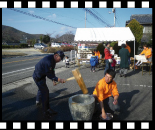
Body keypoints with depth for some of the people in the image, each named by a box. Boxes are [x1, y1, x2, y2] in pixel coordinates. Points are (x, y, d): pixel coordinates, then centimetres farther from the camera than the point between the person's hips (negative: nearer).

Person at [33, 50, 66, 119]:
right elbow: (49, 74, -30)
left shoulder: (53, 59, -2)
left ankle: (38, 101, 55)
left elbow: (52, 71, 5)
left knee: (41, 89, 28)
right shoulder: (48, 61, -33)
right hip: (38, 77, -10)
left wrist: (53, 80, -3)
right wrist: (58, 79, -32)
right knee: (45, 92, -8)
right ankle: (46, 112, 4)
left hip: (41, 76, 10)